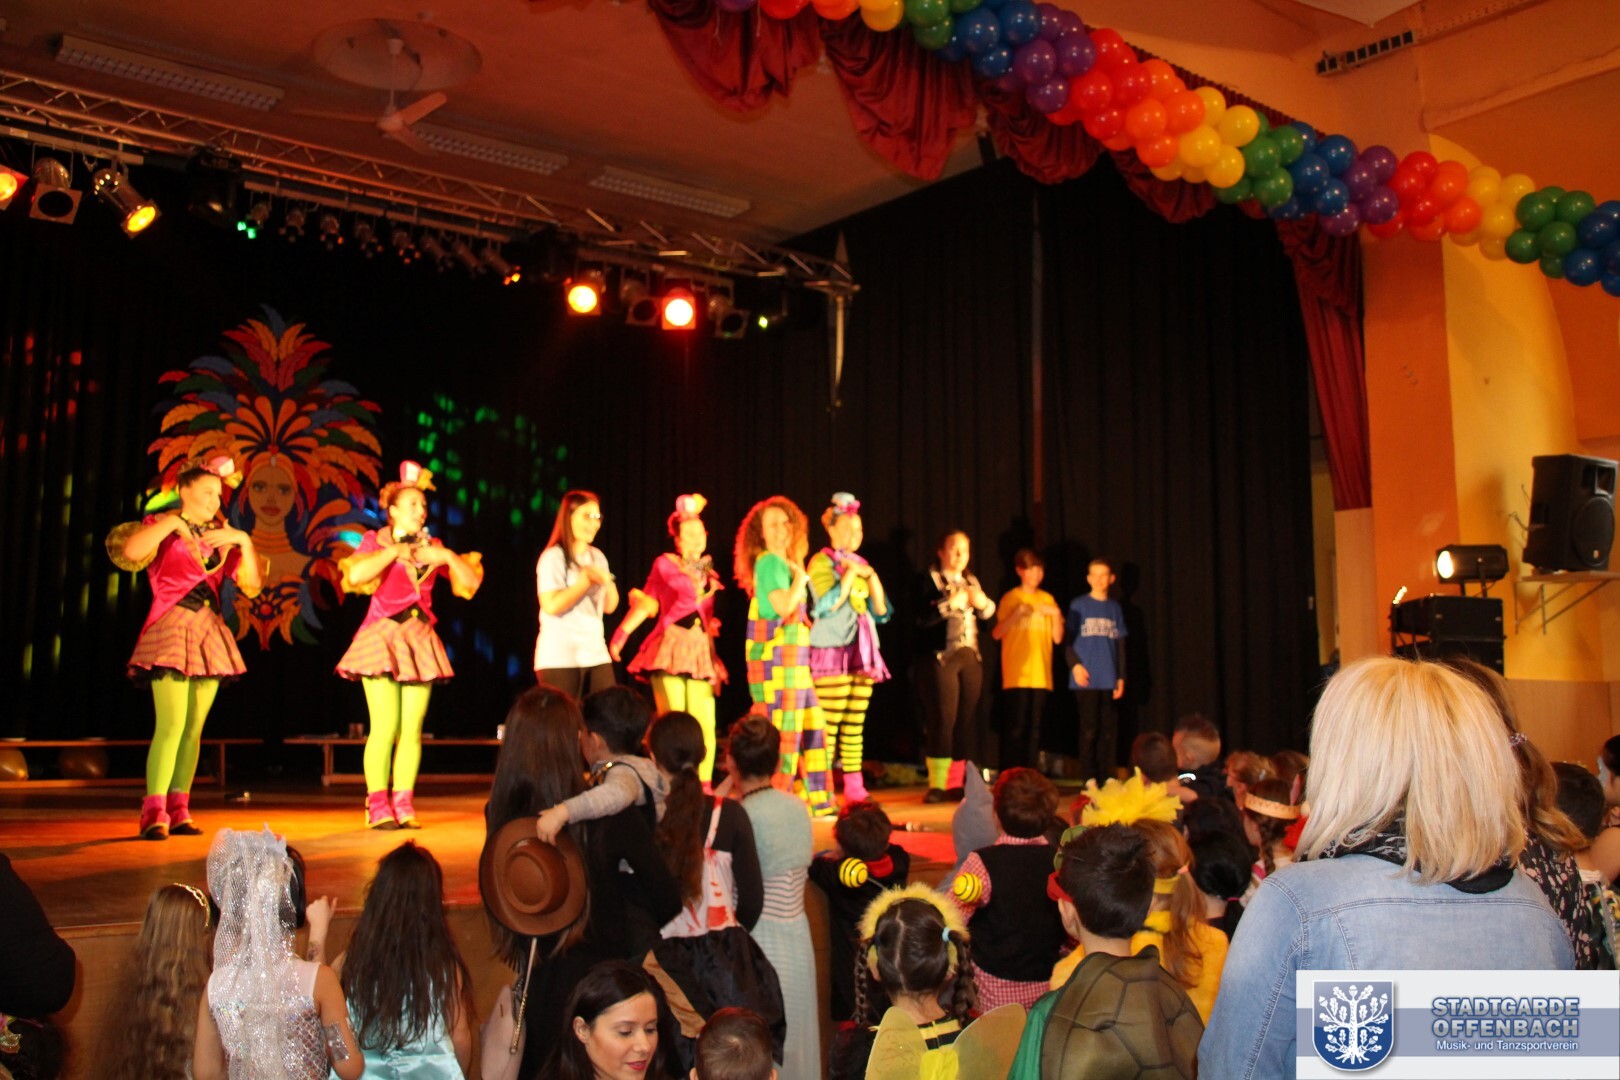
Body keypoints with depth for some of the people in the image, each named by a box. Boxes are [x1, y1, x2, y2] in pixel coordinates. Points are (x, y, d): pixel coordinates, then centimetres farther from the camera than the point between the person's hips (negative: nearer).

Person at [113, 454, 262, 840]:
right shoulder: (164, 527, 3)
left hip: (210, 632, 6)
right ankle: (154, 813, -11)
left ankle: (179, 811, 9)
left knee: (194, 728, 4)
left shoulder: (220, 535, 16)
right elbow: (130, 551, -19)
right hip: (171, 628, -5)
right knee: (172, 725, -15)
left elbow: (253, 583, 10)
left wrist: (243, 541, -1)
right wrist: (173, 522, -13)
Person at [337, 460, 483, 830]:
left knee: (412, 728, 1)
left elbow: (472, 581, 8)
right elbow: (355, 575, -18)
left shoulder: (432, 547, 14)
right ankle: (378, 806, -2)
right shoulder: (376, 541, 3)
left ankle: (403, 805, 7)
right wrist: (395, 551, -11)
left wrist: (447, 556, -6)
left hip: (420, 639, 4)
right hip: (383, 637, -4)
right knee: (385, 726, -10)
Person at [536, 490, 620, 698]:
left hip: (596, 655, 6)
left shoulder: (597, 557, 14)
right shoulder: (553, 557, -7)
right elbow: (551, 605, -19)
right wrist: (587, 580, -10)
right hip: (560, 658, -6)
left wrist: (607, 582, -5)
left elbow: (610, 607, 15)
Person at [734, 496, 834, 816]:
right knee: (782, 730, -8)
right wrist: (801, 578, -9)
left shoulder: (784, 563, 18)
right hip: (776, 657, -10)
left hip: (794, 659, 10)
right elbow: (783, 606, -22)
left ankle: (816, 802, 19)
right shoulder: (769, 561, -10)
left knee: (812, 728, 12)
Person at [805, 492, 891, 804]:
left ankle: (855, 789, 8)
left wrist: (871, 577, 0)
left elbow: (882, 612, 12)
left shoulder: (862, 565, 17)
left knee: (856, 723, 6)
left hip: (862, 652, 6)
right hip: (831, 650, -6)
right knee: (829, 722, -10)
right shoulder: (821, 562, -1)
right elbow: (826, 605, -15)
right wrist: (851, 573, -10)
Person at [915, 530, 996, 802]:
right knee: (943, 719, -10)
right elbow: (921, 619, -14)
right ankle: (937, 785, -6)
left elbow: (988, 614, 17)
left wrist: (983, 603, -3)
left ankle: (958, 783, 9)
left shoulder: (971, 581, 17)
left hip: (970, 657, 6)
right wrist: (950, 604, -20)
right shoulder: (931, 580, -2)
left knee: (967, 721, 3)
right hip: (941, 657, -6)